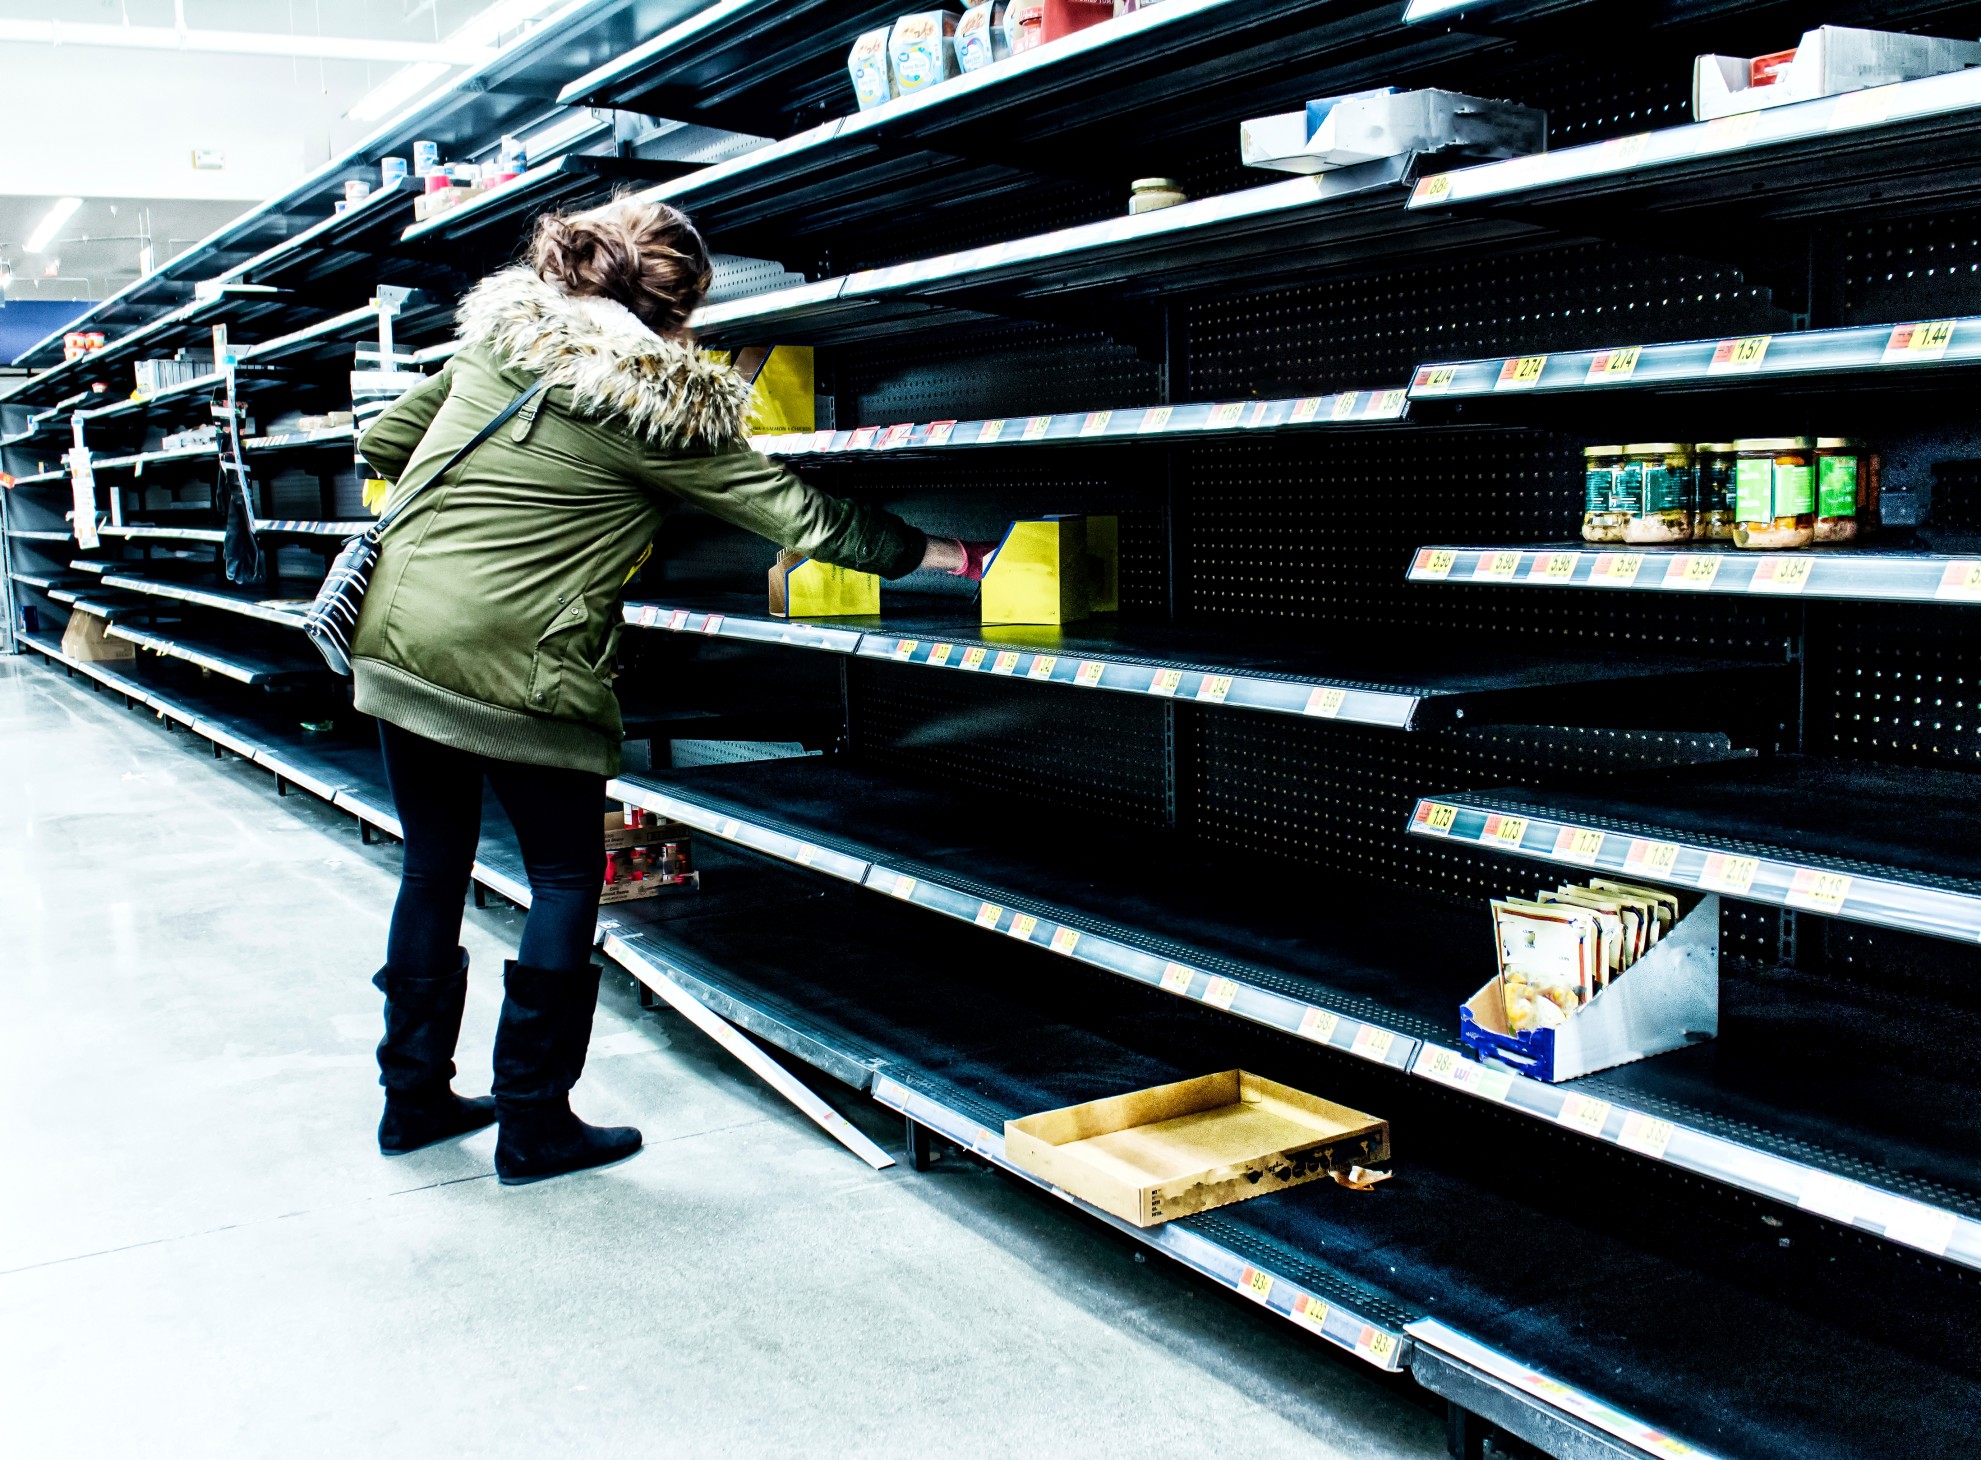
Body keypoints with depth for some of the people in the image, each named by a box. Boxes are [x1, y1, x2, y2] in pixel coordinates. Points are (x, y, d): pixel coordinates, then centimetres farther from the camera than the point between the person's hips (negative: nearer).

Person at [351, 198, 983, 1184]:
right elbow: (801, 516, -5)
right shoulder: (662, 409, -8)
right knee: (566, 880, 9)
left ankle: (414, 1095, 28)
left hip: (396, 630, 7)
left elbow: (383, 442, 15)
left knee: (433, 866, 17)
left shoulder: (493, 336, 8)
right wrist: (943, 553, 4)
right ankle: (533, 1122, 13)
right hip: (514, 663, -6)